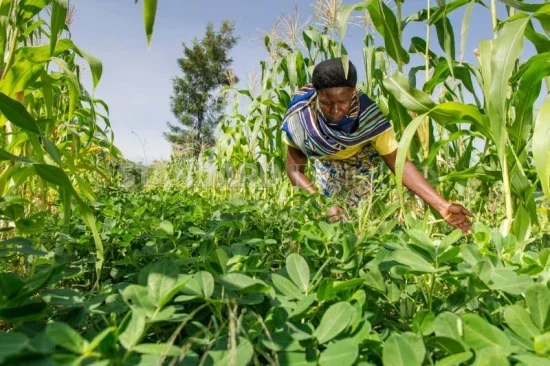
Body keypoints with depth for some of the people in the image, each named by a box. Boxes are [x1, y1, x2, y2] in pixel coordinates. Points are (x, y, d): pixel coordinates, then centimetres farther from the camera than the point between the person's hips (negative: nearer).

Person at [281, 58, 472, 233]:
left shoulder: (367, 115, -38)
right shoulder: (300, 117, -36)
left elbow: (400, 163, -35)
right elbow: (295, 170, -26)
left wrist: (442, 206, -44)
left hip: (362, 157, -1)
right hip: (327, 161, 1)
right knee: (325, 217, -3)